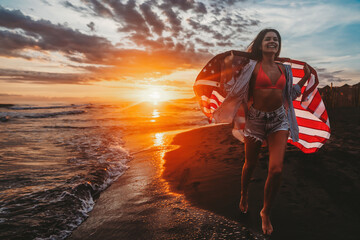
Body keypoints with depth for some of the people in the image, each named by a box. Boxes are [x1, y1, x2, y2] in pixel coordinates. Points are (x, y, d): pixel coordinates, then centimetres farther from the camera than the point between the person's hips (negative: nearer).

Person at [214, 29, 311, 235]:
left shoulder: (284, 69, 10)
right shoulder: (252, 66, -2)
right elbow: (238, 89, -6)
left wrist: (305, 78, 14)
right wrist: (229, 69, -19)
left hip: (279, 120, 3)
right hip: (256, 119, -2)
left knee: (277, 169, -11)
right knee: (250, 164, 11)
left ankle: (266, 212, 15)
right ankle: (244, 195, 45)